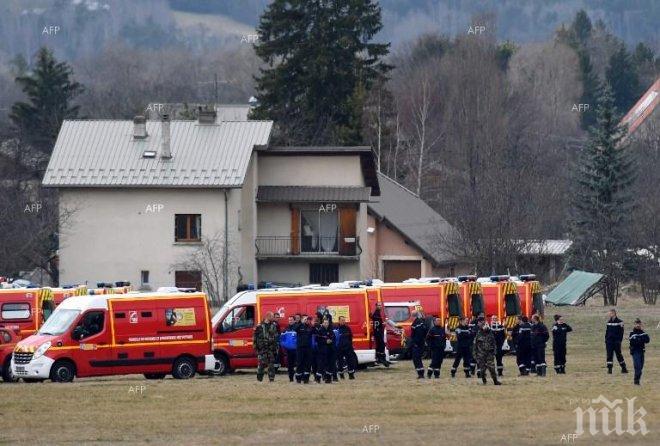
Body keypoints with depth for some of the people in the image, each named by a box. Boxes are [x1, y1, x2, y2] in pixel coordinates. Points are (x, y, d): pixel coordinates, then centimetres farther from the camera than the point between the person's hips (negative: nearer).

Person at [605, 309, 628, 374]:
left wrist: (619, 341, -13)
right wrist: (606, 341, 7)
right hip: (609, 341, 4)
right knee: (609, 355, -2)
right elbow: (607, 332, 14)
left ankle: (624, 368, 13)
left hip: (616, 341, -4)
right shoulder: (608, 322, 11)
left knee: (618, 354, 1)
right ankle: (609, 369, -1)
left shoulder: (619, 322, -4)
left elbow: (621, 332, -5)